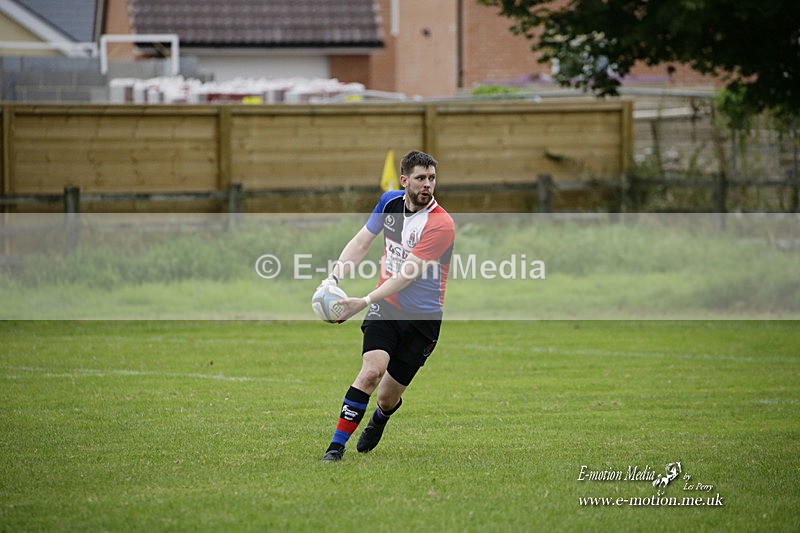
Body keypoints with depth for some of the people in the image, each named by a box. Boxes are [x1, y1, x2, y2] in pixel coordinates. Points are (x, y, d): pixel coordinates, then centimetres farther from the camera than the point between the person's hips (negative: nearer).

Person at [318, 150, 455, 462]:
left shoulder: (441, 225, -21)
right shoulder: (390, 202, -2)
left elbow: (407, 275, -25)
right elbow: (361, 242, 11)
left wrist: (364, 302, -31)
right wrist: (333, 278, -3)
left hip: (422, 319, -2)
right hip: (386, 308, 2)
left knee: (388, 398, 6)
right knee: (372, 370, -24)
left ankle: (379, 419, 44)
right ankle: (336, 445, -19)